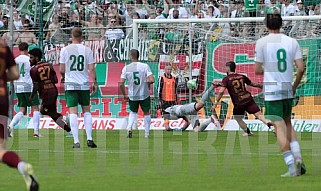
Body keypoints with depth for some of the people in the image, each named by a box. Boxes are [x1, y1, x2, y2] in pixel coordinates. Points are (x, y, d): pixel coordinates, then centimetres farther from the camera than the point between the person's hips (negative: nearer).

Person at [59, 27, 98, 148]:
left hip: (70, 85, -1)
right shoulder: (87, 50, 0)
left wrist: (63, 77, 22)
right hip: (84, 84, 1)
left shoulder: (65, 50, -2)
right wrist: (95, 82, 9)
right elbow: (91, 68, -2)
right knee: (86, 111, 13)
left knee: (73, 112, -2)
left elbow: (62, 69, 2)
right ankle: (89, 138, 5)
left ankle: (76, 141, -9)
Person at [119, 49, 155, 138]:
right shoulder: (145, 66, -11)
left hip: (132, 96, 2)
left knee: (133, 112, 24)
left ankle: (129, 127, 1)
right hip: (144, 94, -2)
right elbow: (152, 80, -20)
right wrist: (148, 84, 4)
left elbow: (121, 84, -8)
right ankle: (147, 133, 16)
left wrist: (124, 94, 7)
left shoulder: (126, 68, -6)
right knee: (146, 113, 16)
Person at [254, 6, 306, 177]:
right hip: (288, 90, 4)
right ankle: (298, 158, 5)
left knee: (280, 127, -4)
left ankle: (292, 166, -13)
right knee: (287, 124, 21)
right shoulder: (292, 42, 3)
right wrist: (295, 86, 13)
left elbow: (257, 70, -5)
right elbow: (301, 68, -2)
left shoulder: (262, 43, -6)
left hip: (272, 90, -4)